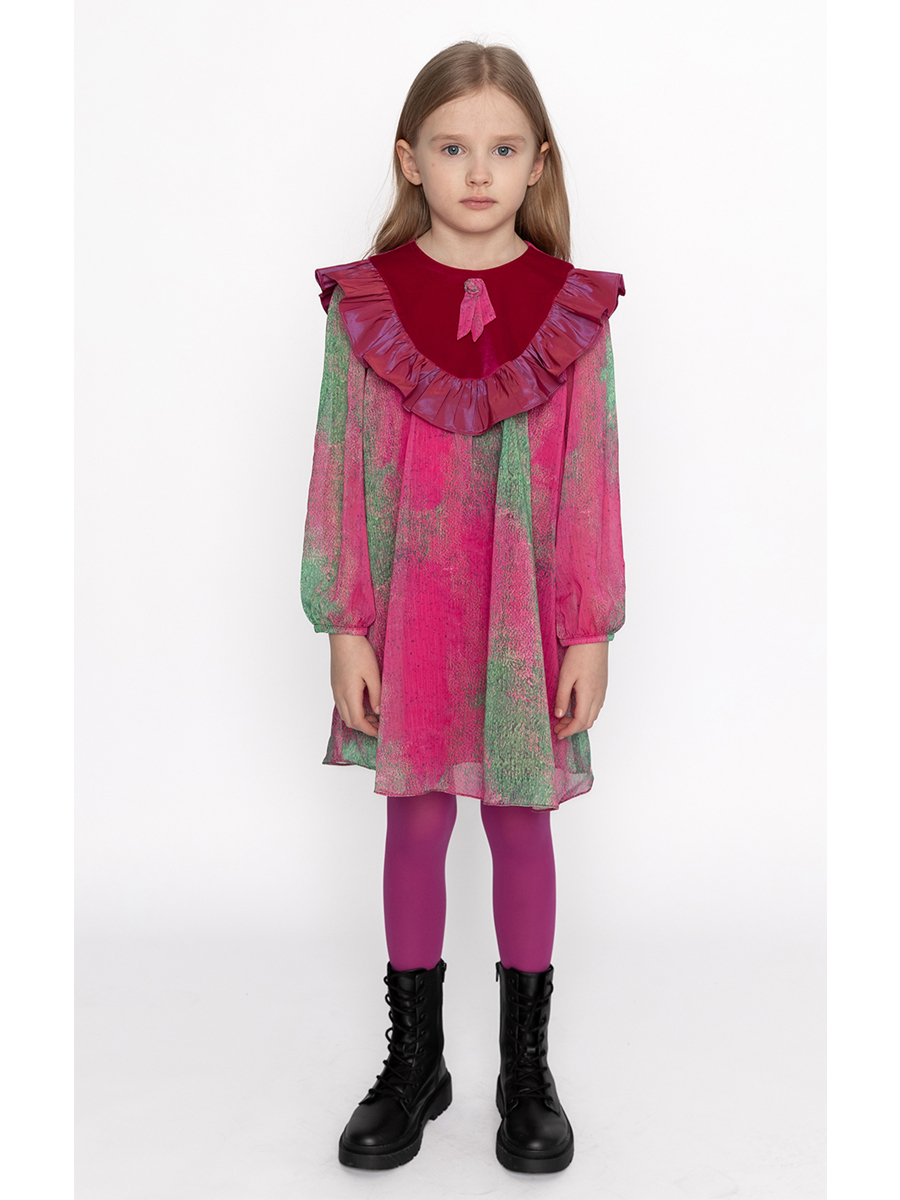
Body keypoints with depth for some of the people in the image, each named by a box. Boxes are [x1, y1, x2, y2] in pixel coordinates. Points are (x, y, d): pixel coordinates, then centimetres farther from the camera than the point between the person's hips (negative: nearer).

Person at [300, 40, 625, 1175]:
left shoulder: (573, 310, -1)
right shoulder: (363, 302, -1)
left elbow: (592, 484, -1)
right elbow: (340, 474, -1)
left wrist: (592, 633, -3)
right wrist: (343, 627, -4)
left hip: (524, 614, 0)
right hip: (406, 612, 0)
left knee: (521, 820, 10)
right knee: (416, 820, 10)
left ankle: (526, 1063, 27)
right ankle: (414, 1060, 27)